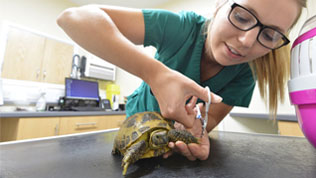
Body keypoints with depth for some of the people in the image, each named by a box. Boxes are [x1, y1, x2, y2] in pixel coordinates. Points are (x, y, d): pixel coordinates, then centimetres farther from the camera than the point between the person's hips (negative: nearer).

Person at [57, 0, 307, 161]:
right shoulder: (183, 28, -34)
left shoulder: (245, 71, -22)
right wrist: (156, 74, -53)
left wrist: (196, 129, -41)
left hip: (179, 131, 2)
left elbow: (211, 117, -18)